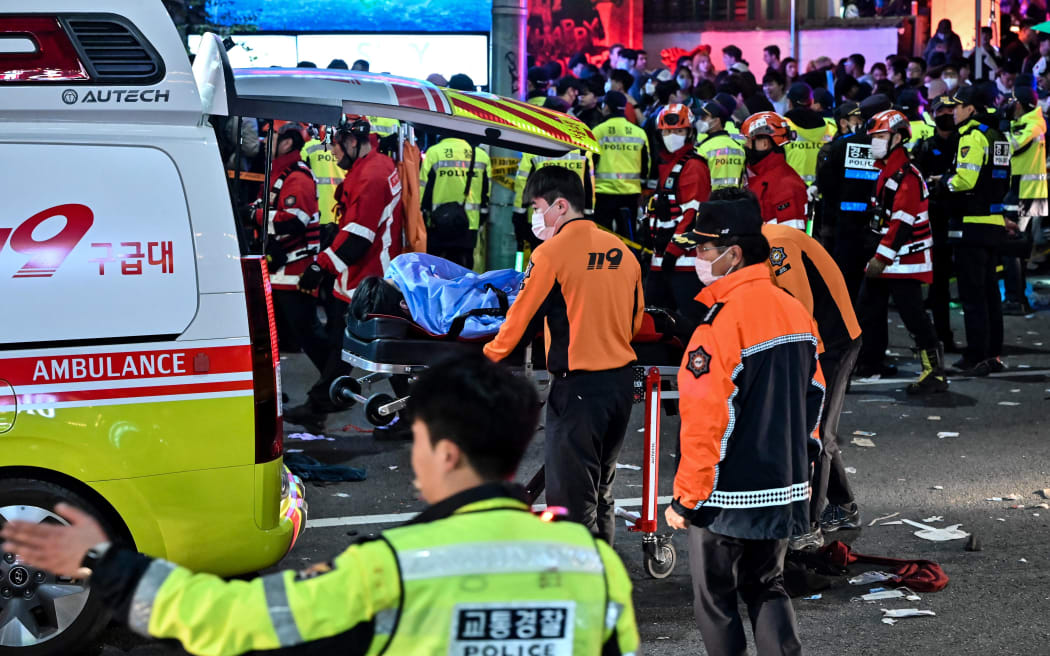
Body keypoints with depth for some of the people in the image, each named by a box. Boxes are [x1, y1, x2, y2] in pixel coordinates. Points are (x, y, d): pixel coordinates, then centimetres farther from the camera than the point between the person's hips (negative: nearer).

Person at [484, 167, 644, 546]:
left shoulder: (551, 253, -11)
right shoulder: (622, 252, 7)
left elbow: (522, 318, -5)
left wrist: (489, 357, 11)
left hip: (577, 385, -7)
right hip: (622, 381, 7)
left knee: (571, 492, -1)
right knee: (602, 488, 19)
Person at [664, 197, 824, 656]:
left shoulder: (723, 322, -21)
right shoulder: (793, 309, 3)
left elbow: (706, 423, -21)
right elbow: (813, 393, 12)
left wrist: (685, 498, -12)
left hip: (728, 498, -8)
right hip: (786, 491, 8)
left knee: (714, 599, 7)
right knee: (767, 589, 19)